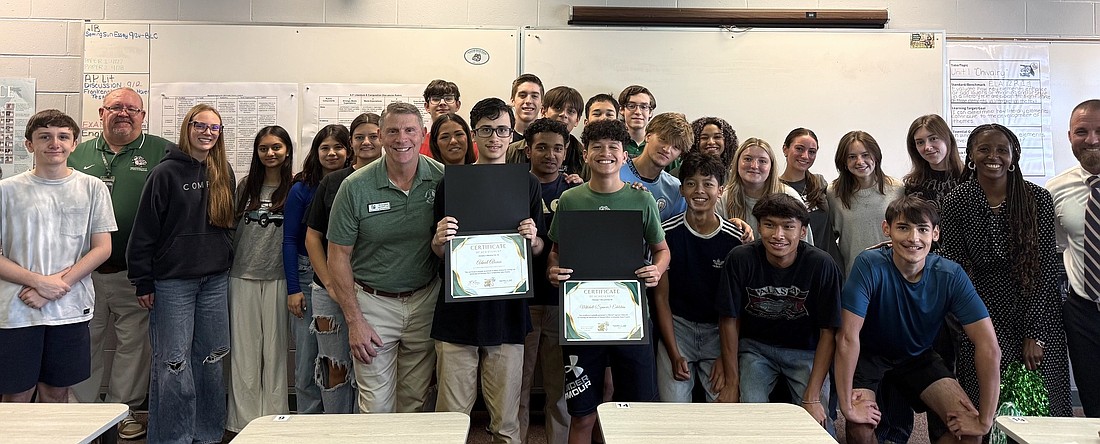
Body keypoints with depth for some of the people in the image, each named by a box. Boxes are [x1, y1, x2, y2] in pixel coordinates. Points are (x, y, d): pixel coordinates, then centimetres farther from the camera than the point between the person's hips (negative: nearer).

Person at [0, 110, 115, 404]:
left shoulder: (93, 188, 4)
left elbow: (102, 248, 0)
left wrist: (57, 286, -11)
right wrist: (40, 282, -14)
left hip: (70, 310, 1)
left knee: (56, 395, 12)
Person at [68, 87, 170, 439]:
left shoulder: (163, 153, 1)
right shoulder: (79, 155, 12)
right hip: (84, 270, 3)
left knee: (132, 343, 7)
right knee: (84, 343, 10)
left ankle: (123, 411, 21)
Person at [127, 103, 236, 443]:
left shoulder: (224, 174, 8)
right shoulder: (166, 173, -6)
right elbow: (144, 231, -6)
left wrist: (226, 263, 12)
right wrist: (143, 283, -7)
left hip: (215, 280, 5)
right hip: (173, 281, -4)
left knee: (211, 360, 11)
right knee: (173, 364, -1)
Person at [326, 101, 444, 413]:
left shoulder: (442, 179, -6)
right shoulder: (355, 186, -10)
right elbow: (338, 256, -5)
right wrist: (354, 320, -8)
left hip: (425, 300, 2)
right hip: (373, 302, -1)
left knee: (416, 401, 14)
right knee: (376, 408, 3)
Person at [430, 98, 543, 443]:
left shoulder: (528, 184, 6)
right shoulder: (450, 182, 4)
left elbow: (539, 249, 10)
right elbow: (438, 252, 7)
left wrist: (533, 239, -12)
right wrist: (439, 239, -15)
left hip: (508, 312, 1)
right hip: (458, 310, 0)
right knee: (452, 416, 4)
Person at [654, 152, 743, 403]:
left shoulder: (735, 239, -4)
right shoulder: (668, 233, -6)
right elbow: (661, 297, -3)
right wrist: (674, 355, -9)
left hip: (719, 330, 1)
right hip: (676, 327, -1)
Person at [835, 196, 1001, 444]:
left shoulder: (951, 275, -21)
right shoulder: (870, 265, -29)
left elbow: (989, 346, -22)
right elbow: (848, 336, -32)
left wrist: (985, 420, -25)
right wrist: (847, 406, -34)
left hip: (918, 356, 3)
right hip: (869, 355, -3)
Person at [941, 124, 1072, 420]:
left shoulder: (1038, 199, -2)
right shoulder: (957, 201, -1)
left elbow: (1046, 268, -4)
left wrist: (1035, 333, -9)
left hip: (1036, 310, 0)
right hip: (983, 315, 0)